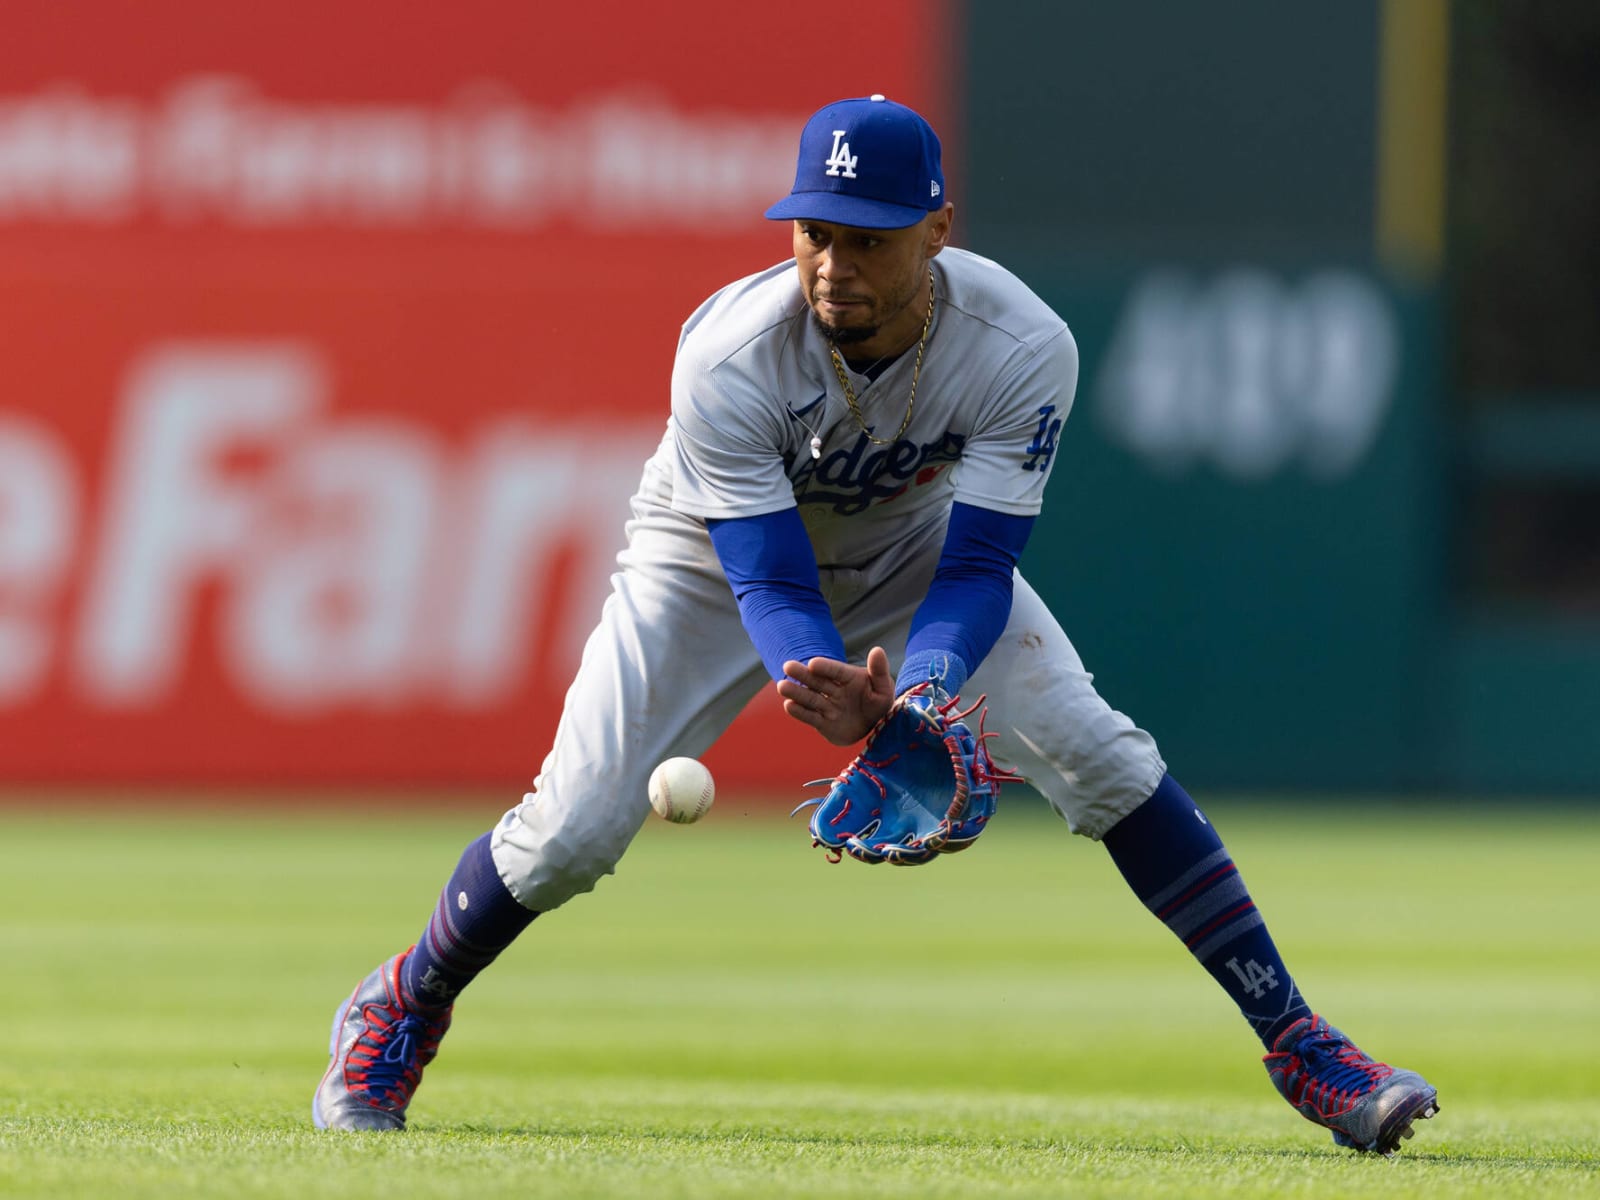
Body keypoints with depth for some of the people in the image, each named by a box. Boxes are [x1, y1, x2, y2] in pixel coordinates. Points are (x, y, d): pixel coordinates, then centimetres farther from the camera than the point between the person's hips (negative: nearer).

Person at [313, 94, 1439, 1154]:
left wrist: (922, 695, -49)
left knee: (1104, 757, -16)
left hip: (913, 555, 2)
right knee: (574, 829, -13)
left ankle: (1295, 1043, -8)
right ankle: (401, 1009, 16)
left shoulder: (1024, 346, -31)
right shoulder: (730, 355, -36)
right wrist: (821, 688, -57)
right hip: (721, 558, -1)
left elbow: (977, 568, -29)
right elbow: (765, 582, -35)